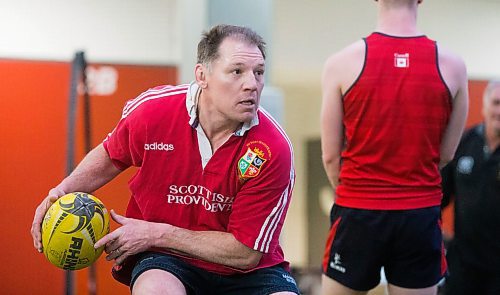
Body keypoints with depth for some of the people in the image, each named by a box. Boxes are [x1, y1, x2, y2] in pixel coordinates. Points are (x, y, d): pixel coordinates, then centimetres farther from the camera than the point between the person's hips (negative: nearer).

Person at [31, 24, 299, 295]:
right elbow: (110, 156, 14)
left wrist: (159, 234, -17)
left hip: (245, 271, 0)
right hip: (165, 261, 0)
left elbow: (246, 253, -16)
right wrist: (65, 190, -3)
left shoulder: (274, 150, -19)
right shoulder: (151, 110, -12)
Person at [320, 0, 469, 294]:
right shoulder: (452, 65, -3)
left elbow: (331, 156, -1)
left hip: (358, 214, -1)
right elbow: (445, 154, 6)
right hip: (421, 215, 1)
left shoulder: (342, 62, -6)